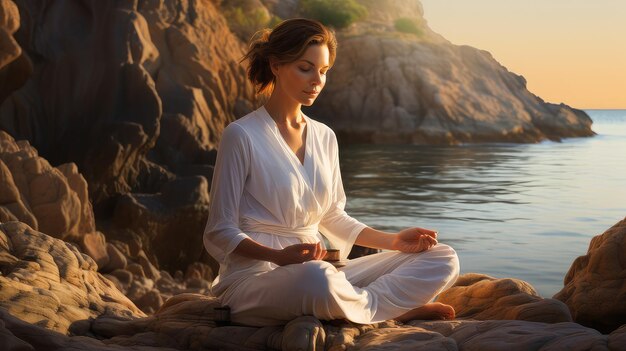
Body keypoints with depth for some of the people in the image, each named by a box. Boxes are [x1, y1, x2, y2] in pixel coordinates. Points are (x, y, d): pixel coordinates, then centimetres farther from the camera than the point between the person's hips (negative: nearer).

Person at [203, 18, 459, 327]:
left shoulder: (325, 137, 12)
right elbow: (219, 234, -8)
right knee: (318, 277, -42)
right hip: (254, 276, -6)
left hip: (318, 269, 6)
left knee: (443, 260, -1)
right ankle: (393, 309, -12)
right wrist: (279, 256, -25)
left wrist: (393, 241, 7)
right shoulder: (241, 136, -7)